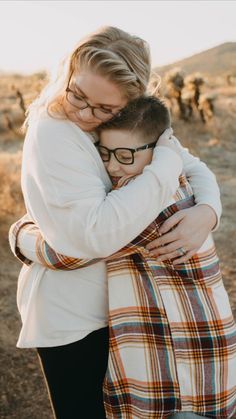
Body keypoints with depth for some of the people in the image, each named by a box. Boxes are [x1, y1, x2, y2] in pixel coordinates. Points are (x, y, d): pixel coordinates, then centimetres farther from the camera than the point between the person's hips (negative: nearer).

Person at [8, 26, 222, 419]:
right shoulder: (52, 133, -24)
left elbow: (196, 169, 2)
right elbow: (98, 233, -34)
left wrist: (207, 212, -21)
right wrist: (166, 159, -28)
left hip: (120, 305, 7)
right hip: (71, 317, -6)